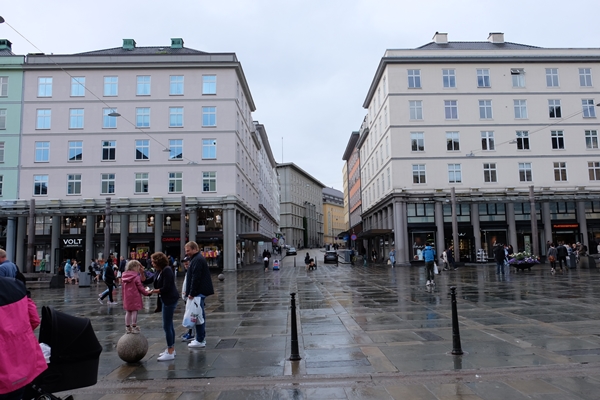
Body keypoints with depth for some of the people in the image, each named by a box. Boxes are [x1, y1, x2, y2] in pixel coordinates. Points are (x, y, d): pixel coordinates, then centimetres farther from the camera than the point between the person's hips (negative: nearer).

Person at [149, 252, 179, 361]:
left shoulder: (167, 271, -18)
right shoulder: (160, 271, 10)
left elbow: (165, 288, -23)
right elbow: (157, 284, 6)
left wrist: (152, 291, -14)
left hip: (170, 300, -10)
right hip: (167, 300, 10)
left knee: (167, 325, -6)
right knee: (169, 325, 16)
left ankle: (170, 353, 1)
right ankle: (171, 349, 27)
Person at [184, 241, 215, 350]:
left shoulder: (197, 260, -16)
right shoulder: (198, 258, 18)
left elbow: (196, 278, -22)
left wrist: (192, 293, -19)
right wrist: (191, 292, 20)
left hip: (199, 292, -11)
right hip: (201, 292, 11)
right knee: (200, 314, 16)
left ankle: (200, 341, -2)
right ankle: (201, 338, 24)